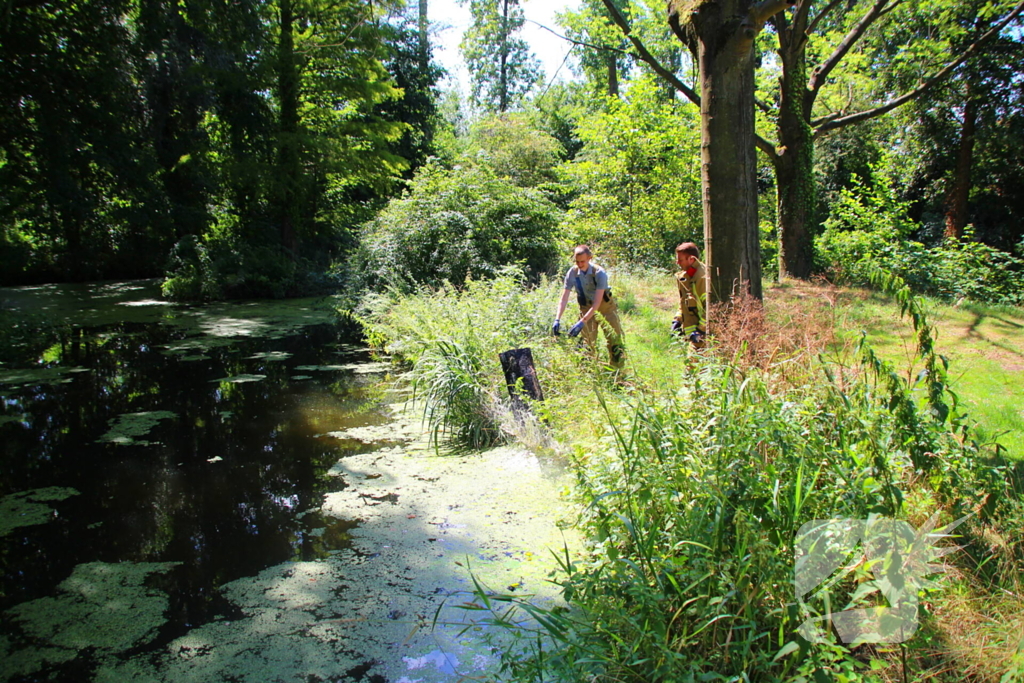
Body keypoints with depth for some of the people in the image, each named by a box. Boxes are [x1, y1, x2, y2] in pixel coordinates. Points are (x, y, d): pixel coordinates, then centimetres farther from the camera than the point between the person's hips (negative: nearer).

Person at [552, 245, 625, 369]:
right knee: (588, 342, 3)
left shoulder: (599, 273, -27)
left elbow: (597, 303, -30)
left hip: (605, 306, -2)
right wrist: (557, 319, -29)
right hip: (586, 307, 3)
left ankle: (617, 371, 10)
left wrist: (582, 322, -37)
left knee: (615, 340, -2)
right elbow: (564, 298, -16)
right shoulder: (572, 273, -17)